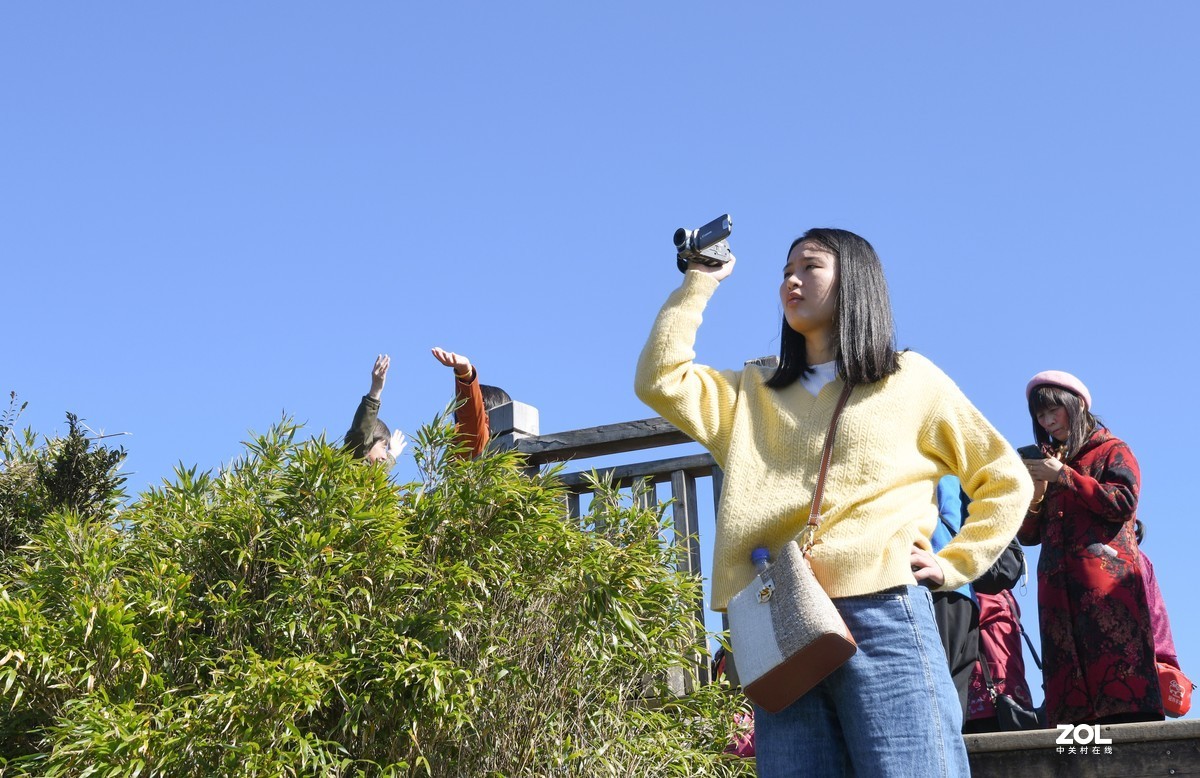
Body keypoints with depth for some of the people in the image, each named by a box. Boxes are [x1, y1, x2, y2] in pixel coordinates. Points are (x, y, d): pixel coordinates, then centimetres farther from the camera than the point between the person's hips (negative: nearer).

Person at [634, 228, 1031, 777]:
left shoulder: (910, 381, 15)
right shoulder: (753, 393, 25)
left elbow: (1004, 480, 17)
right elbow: (660, 381, 11)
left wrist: (953, 565, 5)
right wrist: (699, 282, 15)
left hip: (882, 616, -3)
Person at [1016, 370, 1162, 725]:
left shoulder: (1112, 450, 13)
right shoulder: (1046, 464, 25)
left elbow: (1124, 503, -6)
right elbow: (1028, 535, 20)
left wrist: (1063, 476, -6)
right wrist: (1035, 494, 1)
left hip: (1109, 581, -4)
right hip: (1059, 586, 4)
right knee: (1070, 685, -7)